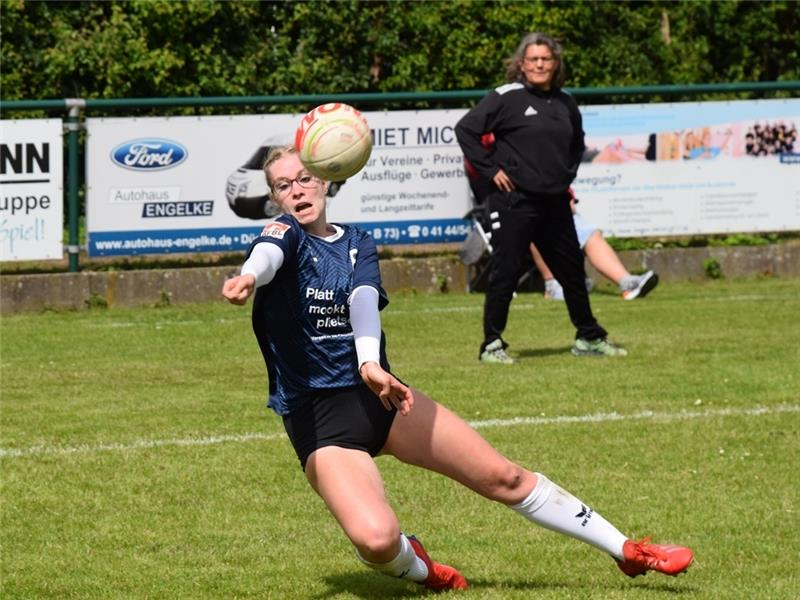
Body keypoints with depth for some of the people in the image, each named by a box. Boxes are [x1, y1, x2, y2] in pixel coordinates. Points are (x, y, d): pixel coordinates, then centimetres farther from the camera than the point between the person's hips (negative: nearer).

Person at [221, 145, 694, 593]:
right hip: (318, 419, -5)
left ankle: (627, 551, 19)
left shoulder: (357, 244, 7)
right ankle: (416, 567, 8)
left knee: (505, 477, 4)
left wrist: (370, 363, -37)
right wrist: (249, 277, -59)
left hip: (378, 394, 5)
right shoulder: (286, 235, -6)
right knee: (376, 539, -29)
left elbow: (364, 300, -15)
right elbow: (269, 253, -32)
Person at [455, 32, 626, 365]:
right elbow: (465, 129, -10)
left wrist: (568, 173, 16)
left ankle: (589, 338, 26)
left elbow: (577, 142, 29)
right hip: (514, 200, -6)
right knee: (505, 272, -3)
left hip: (555, 201, 6)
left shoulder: (564, 102, 11)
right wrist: (490, 169, -11)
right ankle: (492, 344, 4)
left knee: (572, 270, 13)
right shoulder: (507, 98, -7)